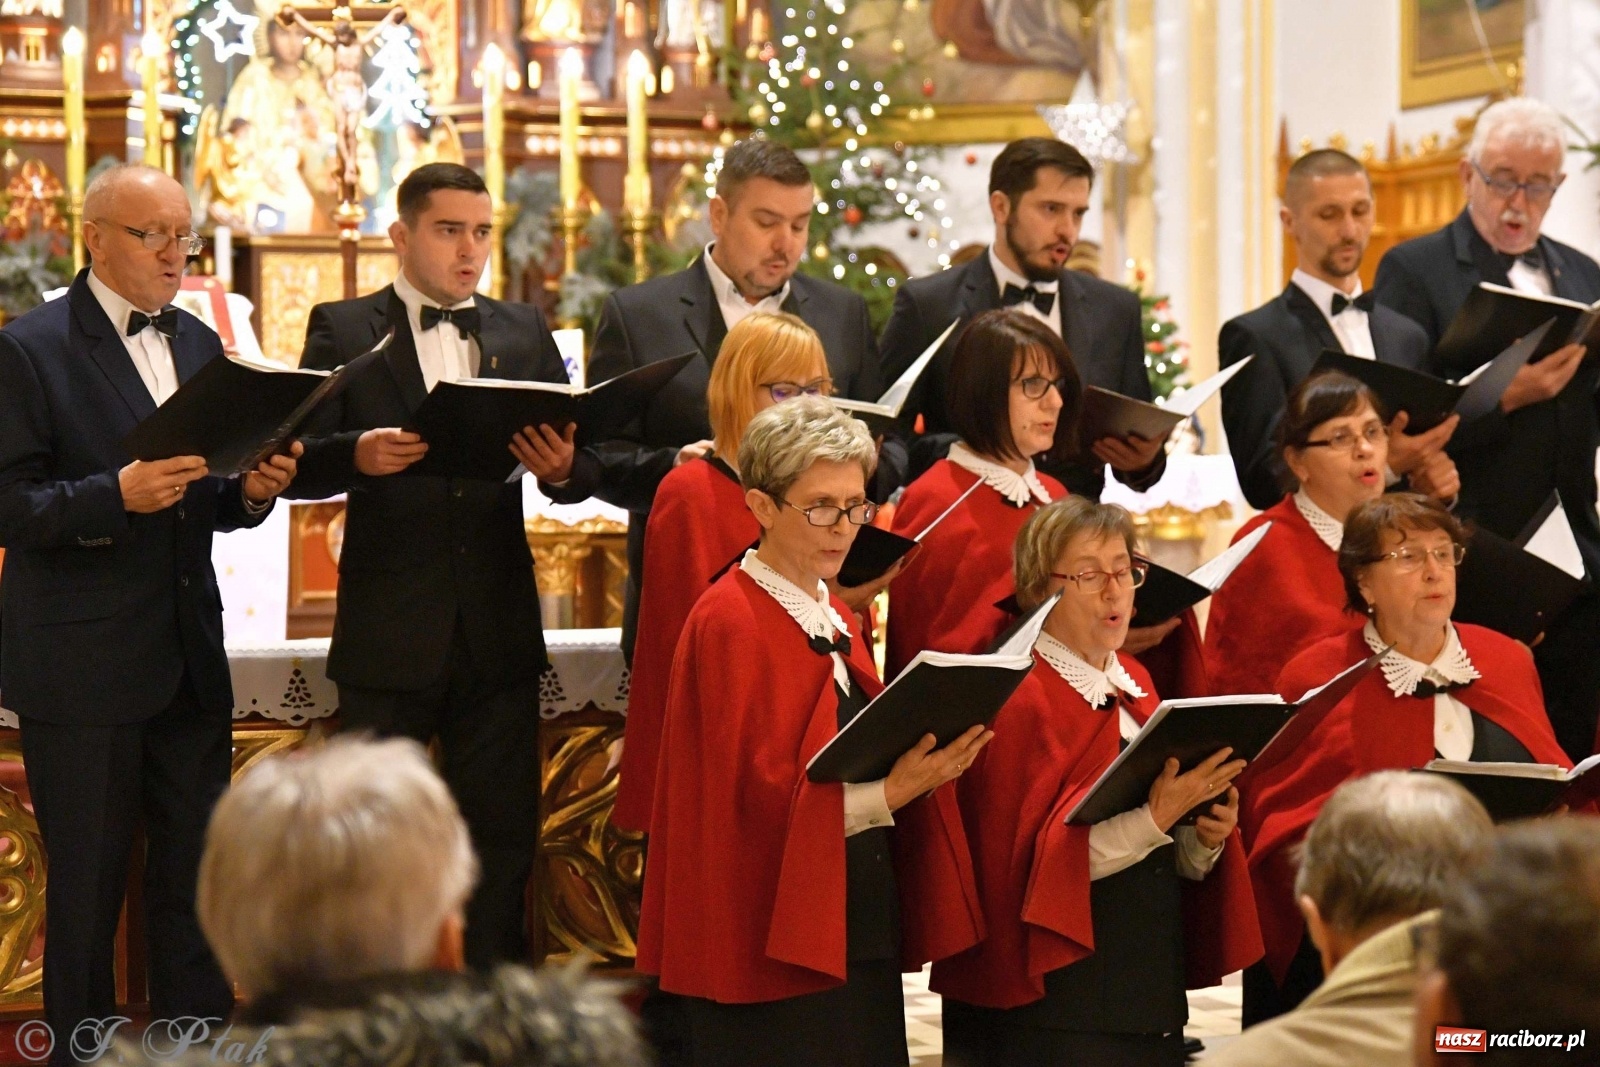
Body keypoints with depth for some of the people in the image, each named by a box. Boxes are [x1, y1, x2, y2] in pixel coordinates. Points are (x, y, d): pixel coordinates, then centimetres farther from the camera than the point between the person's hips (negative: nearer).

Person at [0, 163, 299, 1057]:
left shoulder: (199, 345, 13)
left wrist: (252, 490, -5)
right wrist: (118, 494, -28)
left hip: (191, 661, 6)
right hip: (84, 666, -6)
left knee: (196, 878, 11)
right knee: (87, 886, 3)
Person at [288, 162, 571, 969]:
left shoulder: (525, 334, 13)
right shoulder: (342, 330, 2)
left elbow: (570, 448, 5)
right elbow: (297, 464, -7)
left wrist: (562, 464, -19)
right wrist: (356, 454, -27)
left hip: (498, 625, 3)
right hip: (388, 632, -3)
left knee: (503, 836, 7)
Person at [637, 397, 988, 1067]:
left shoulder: (833, 619, 13)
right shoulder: (729, 622, -13)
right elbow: (760, 797, -18)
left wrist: (925, 766, -5)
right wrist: (891, 794, -24)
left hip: (858, 926, 8)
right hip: (772, 943, -8)